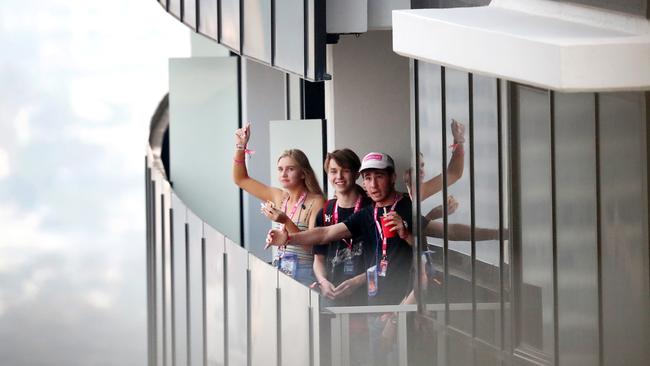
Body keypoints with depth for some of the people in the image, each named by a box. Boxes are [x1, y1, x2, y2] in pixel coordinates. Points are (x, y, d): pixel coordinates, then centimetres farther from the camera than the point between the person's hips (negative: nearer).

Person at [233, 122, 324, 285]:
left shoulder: (315, 202, -8)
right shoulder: (279, 197, 10)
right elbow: (241, 179, 18)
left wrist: (286, 222, -24)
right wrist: (240, 147, 7)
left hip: (304, 272, -5)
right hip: (279, 269, 5)